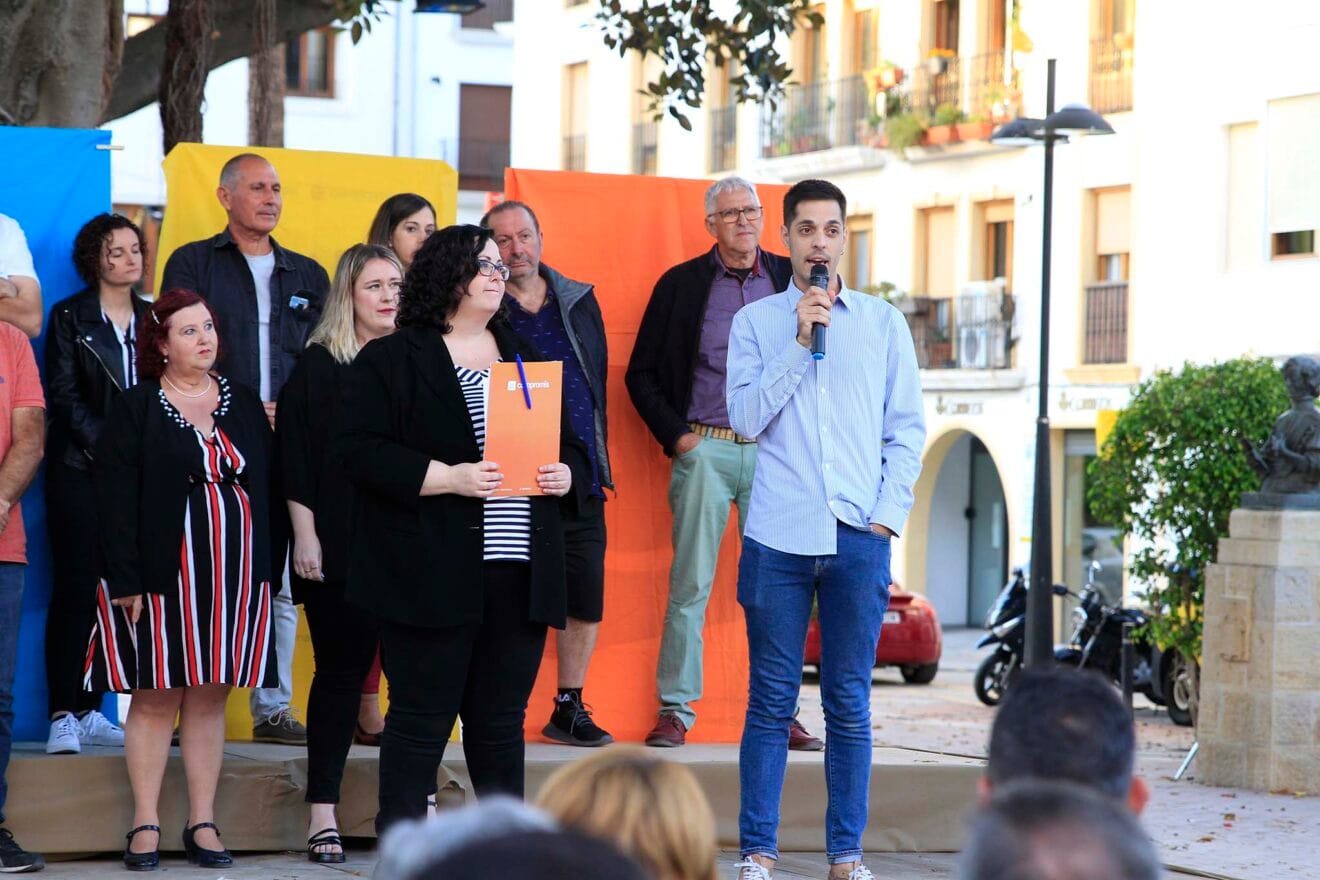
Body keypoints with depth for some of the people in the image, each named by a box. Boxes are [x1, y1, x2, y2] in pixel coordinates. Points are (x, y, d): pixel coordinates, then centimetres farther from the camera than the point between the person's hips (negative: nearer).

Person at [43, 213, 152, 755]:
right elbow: (64, 395, -4)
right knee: (76, 589, -7)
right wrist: (105, 446, -12)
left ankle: (89, 711, 5)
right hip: (80, 471, -4)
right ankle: (63, 717, -7)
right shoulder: (70, 317, 2)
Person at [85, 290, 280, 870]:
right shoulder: (135, 410, 0)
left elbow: (267, 485, 13)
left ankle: (203, 823, 10)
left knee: (211, 696, 6)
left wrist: (268, 570, 6)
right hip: (163, 573, -3)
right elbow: (115, 499, -6)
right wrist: (124, 579, -14)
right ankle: (145, 825, 3)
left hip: (235, 573, 4)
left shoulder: (244, 404, 13)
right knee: (156, 696, -2)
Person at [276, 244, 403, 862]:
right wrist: (305, 535, -9)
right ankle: (323, 815, 8)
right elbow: (295, 453, -3)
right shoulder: (318, 365, 1)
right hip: (339, 546, -3)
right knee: (340, 671, 2)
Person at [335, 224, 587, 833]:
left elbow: (571, 440, 23)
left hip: (520, 571, 5)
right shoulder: (390, 361, 0)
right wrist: (447, 478, -18)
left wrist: (565, 473, 0)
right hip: (435, 574, -5)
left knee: (501, 719, 10)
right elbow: (360, 451, -10)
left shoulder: (525, 356, 19)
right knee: (421, 719, -3)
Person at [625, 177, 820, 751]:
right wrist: (675, 436, -1)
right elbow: (642, 373, 8)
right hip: (705, 450, -1)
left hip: (774, 451, 1)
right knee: (690, 584, -2)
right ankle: (675, 710, 3)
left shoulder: (791, 281, 9)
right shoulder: (682, 284, 5)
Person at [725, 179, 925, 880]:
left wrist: (888, 515, -1)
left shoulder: (883, 323, 10)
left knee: (850, 704, 3)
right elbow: (746, 418, -4)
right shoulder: (756, 323, 7)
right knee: (771, 700, 0)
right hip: (778, 535, -1)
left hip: (859, 538, 1)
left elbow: (907, 429, 9)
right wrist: (800, 342, -10)